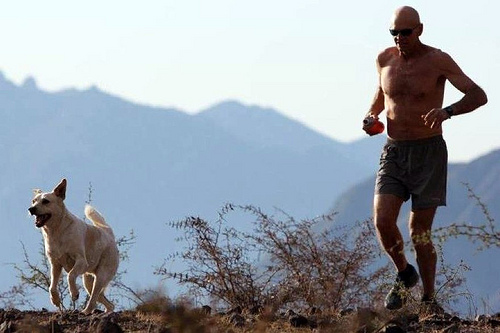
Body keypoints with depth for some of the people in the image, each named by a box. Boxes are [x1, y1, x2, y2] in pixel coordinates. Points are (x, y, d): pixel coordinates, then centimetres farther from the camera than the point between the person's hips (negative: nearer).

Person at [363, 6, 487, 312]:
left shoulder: (438, 61, -9)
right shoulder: (385, 59, 4)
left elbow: (479, 96, -14)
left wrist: (448, 111, -33)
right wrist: (372, 115, 5)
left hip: (429, 152, -3)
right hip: (394, 151, 3)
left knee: (420, 232, -2)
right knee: (383, 221, -14)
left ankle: (429, 299, 15)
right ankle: (405, 274, 13)